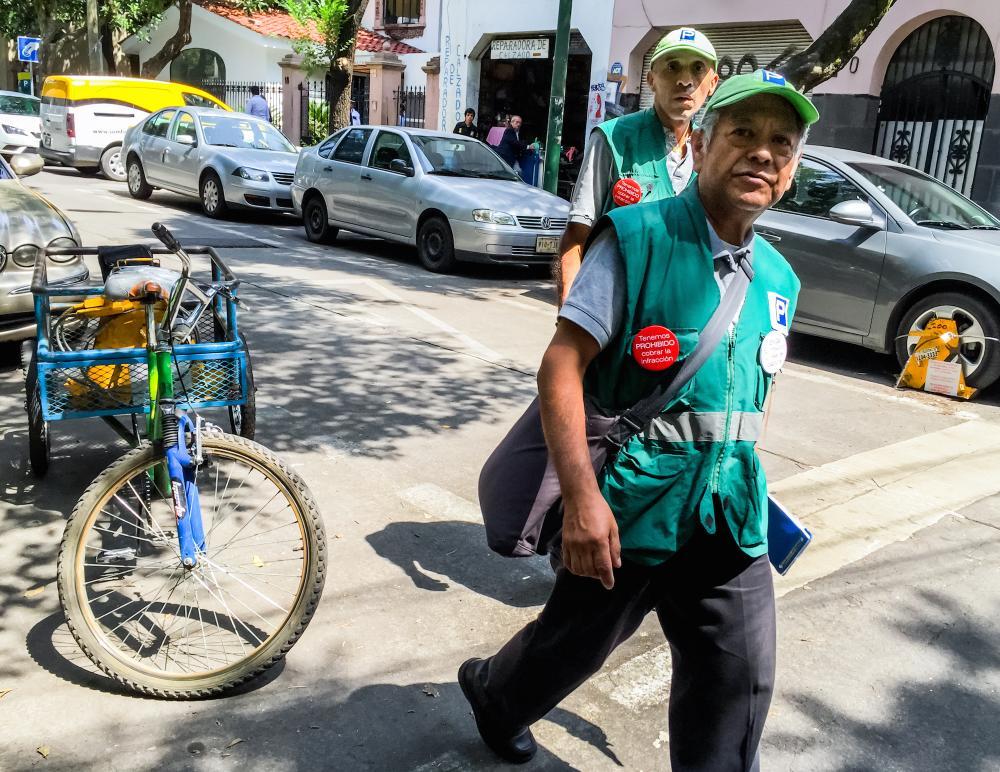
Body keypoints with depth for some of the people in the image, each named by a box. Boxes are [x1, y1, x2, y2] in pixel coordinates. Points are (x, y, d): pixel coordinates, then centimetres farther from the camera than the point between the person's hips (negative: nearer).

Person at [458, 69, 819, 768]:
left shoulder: (778, 281, 8)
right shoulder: (637, 239, -11)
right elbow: (562, 365, -17)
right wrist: (582, 496, -24)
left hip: (732, 526, 6)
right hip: (627, 513, -5)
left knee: (738, 690, 8)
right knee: (573, 645, 14)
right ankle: (493, 692, 47)